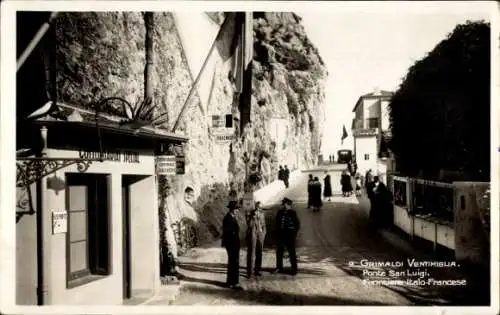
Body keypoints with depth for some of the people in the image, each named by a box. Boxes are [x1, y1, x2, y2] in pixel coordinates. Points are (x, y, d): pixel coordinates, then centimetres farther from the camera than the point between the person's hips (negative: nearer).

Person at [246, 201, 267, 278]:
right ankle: (249, 272, -4)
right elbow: (249, 225, -14)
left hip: (260, 235, 5)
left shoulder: (262, 214, 10)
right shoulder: (249, 214, -4)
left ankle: (257, 270, 15)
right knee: (251, 254, -6)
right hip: (252, 235, -4)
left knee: (259, 254, 6)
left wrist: (264, 234, 11)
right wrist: (254, 216, -20)